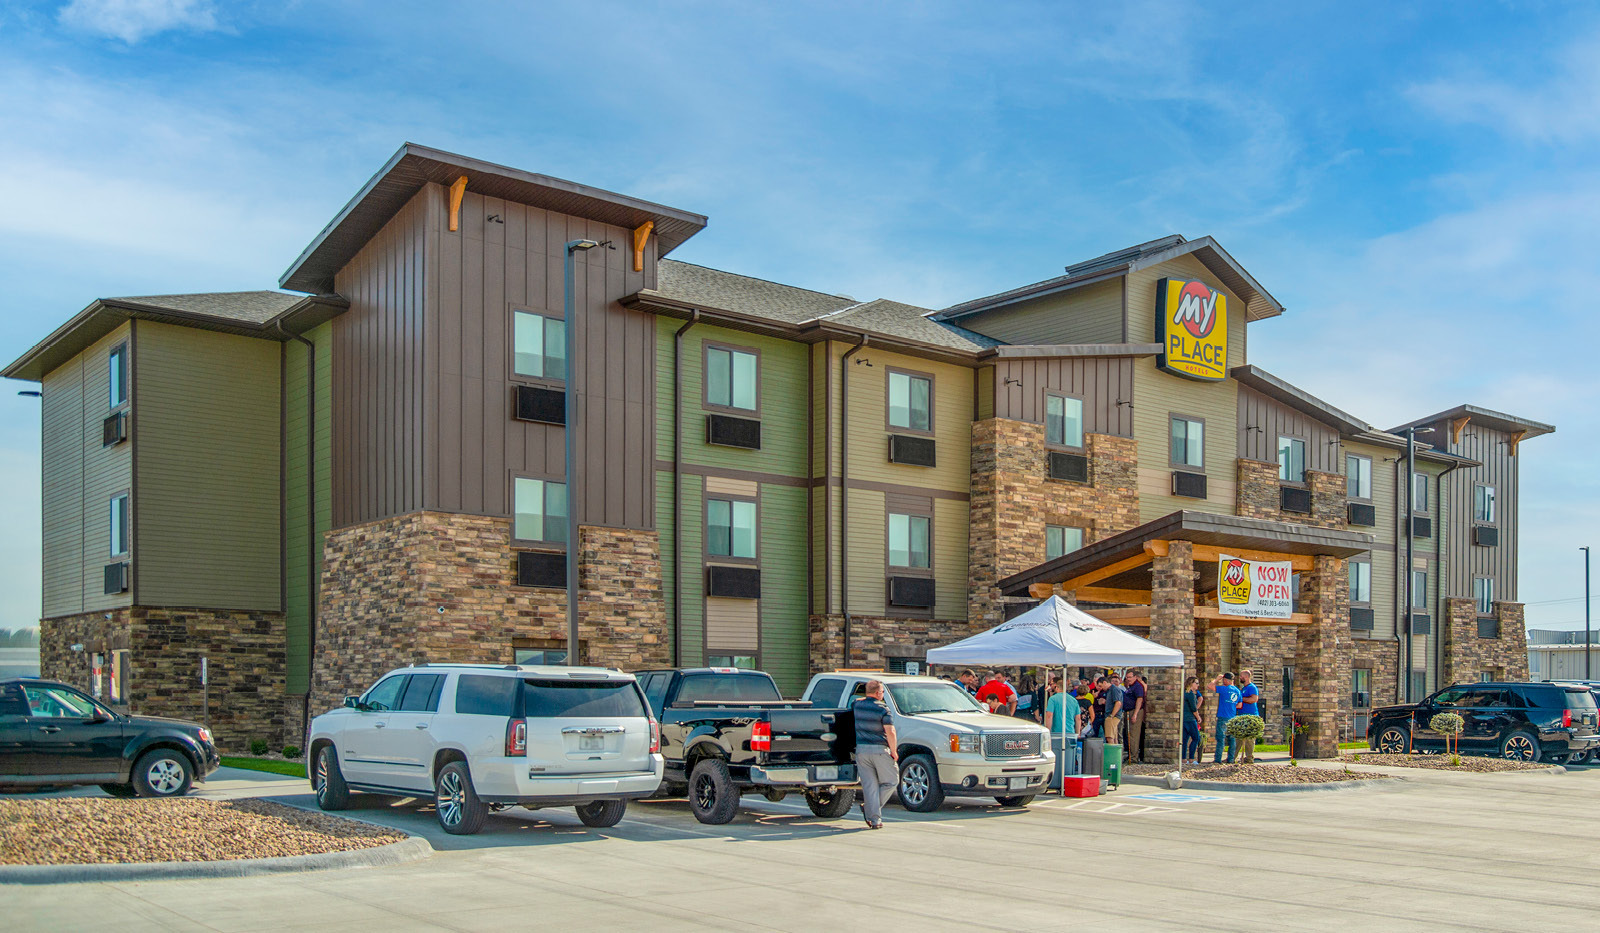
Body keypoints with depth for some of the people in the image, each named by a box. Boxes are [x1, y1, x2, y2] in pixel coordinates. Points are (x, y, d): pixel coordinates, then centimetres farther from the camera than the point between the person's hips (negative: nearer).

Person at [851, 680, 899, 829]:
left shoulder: (857, 705, 6)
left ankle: (874, 819, 3)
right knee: (891, 781, 11)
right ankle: (869, 808, 2)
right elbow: (890, 732, -15)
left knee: (869, 785, 7)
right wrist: (894, 752, -6)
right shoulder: (882, 709, -8)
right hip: (879, 750, -5)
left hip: (861, 749, 5)